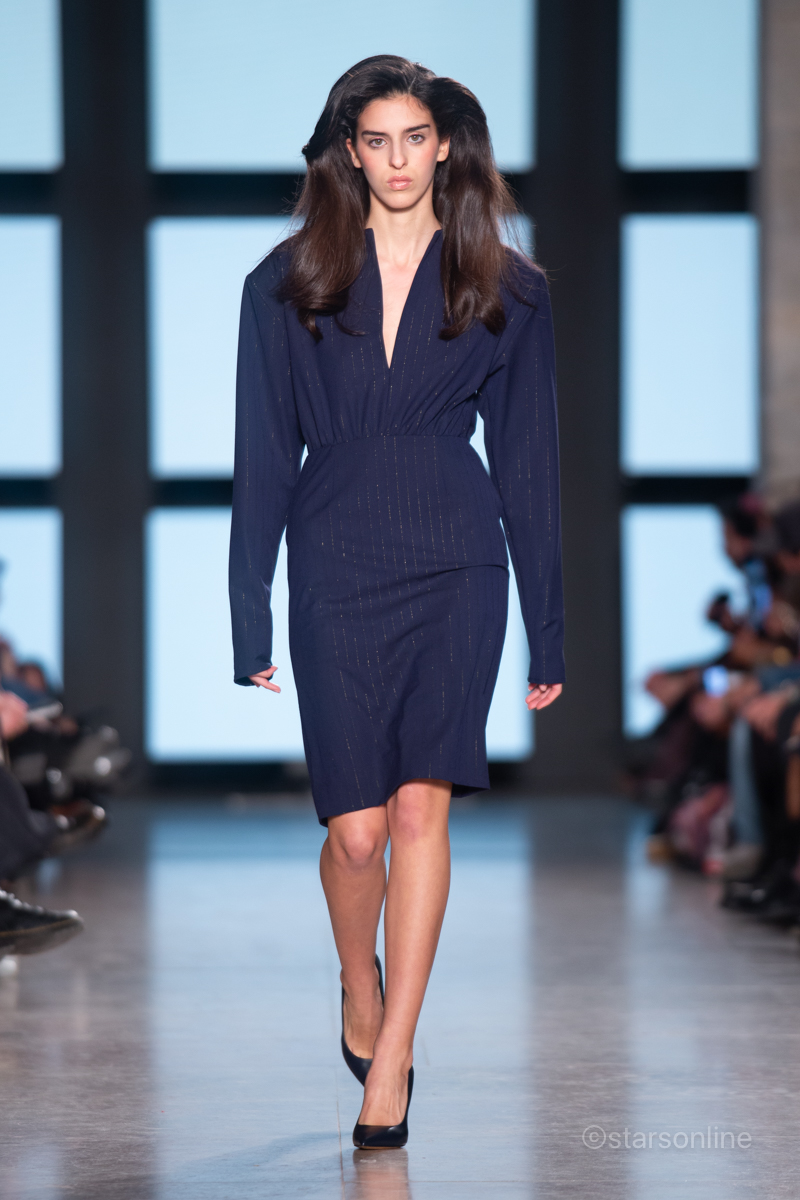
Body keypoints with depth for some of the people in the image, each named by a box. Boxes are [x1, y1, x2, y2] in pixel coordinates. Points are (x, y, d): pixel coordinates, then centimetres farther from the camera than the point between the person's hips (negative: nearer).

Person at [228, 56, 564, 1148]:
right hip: (334, 567, 0)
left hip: (456, 563, 0)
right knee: (356, 829, -2)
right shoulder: (290, 282, 6)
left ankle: (390, 1062, -6)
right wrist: (251, 627, 3)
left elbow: (528, 461, 9)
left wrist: (548, 637, 8)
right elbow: (263, 455, 7)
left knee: (421, 804, -11)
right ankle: (361, 994, 28)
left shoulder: (505, 289, 7)